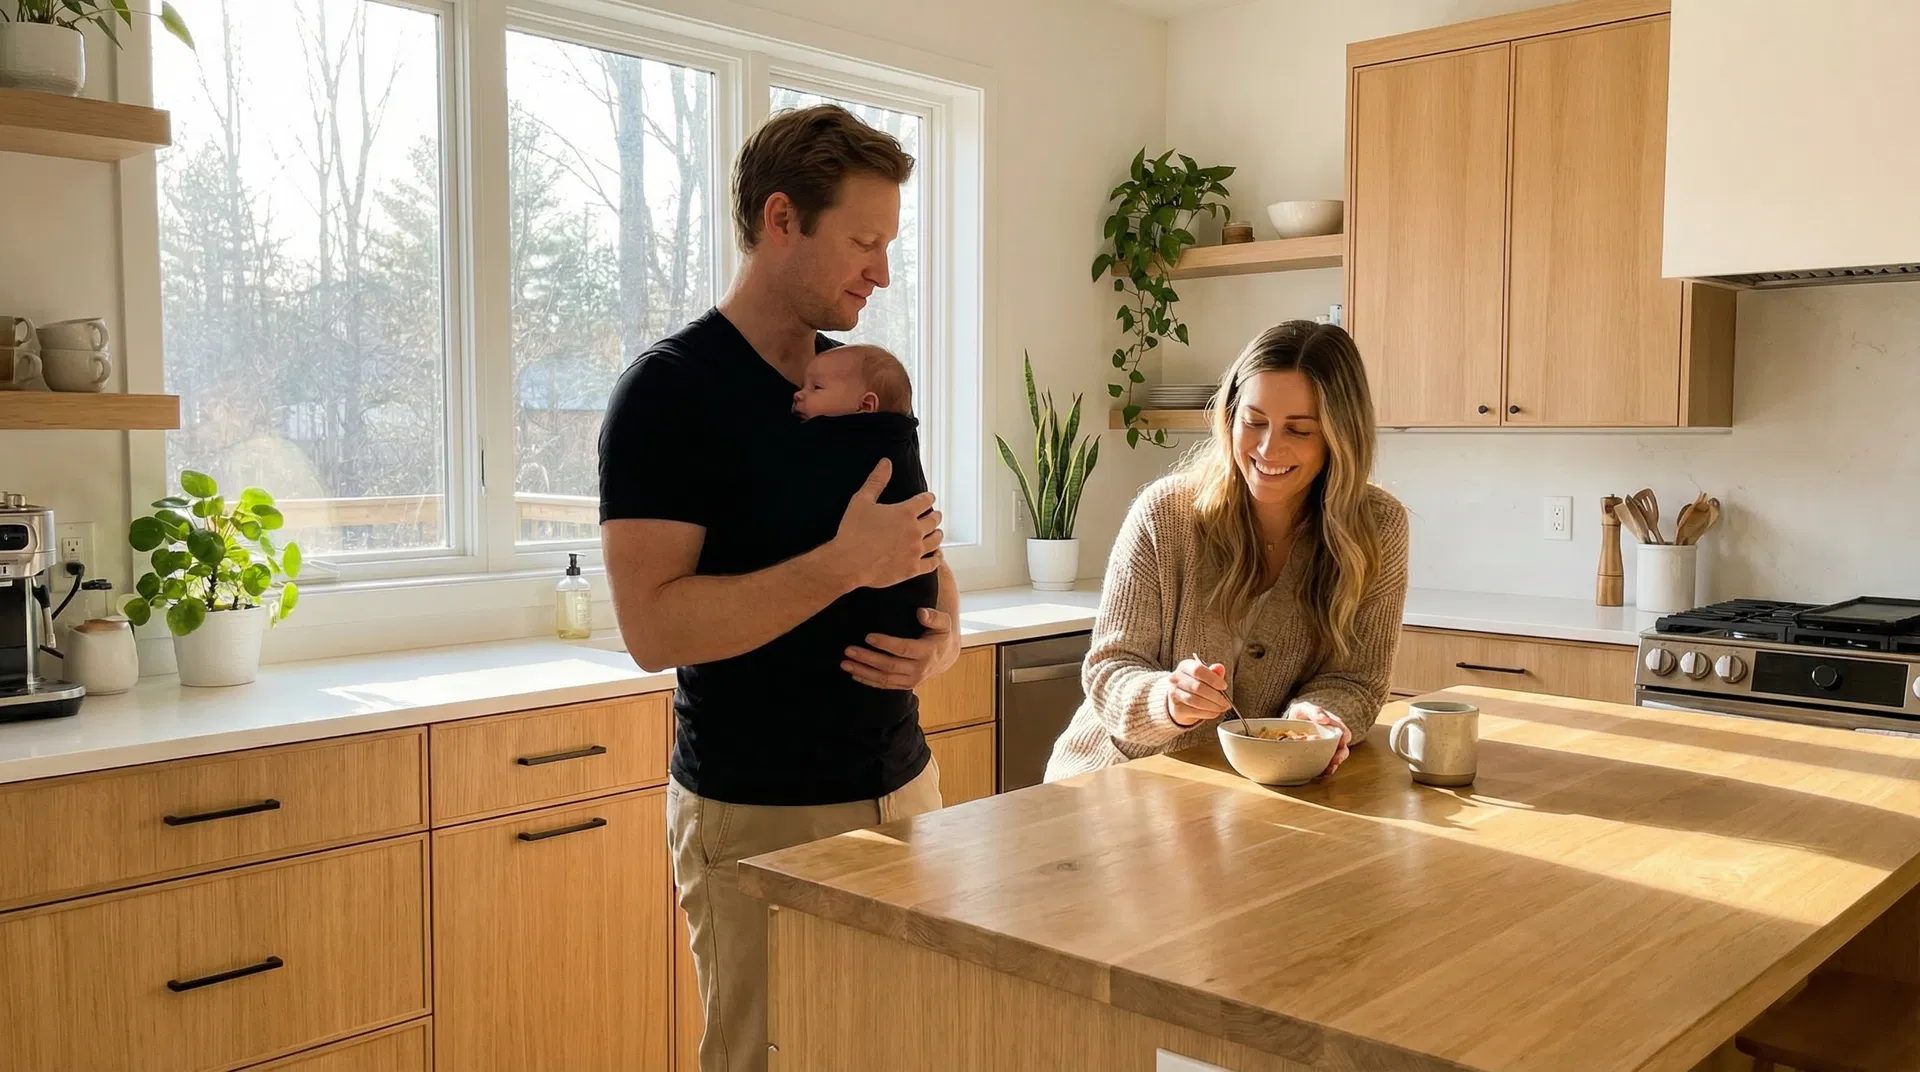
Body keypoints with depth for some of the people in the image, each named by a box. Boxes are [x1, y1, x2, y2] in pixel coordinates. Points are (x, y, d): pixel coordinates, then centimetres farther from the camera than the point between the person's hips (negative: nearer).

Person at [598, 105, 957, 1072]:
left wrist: (941, 640, -5)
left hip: (902, 787, 6)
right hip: (758, 818, -6)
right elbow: (654, 627, -20)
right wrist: (846, 563, -24)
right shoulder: (669, 391, -12)